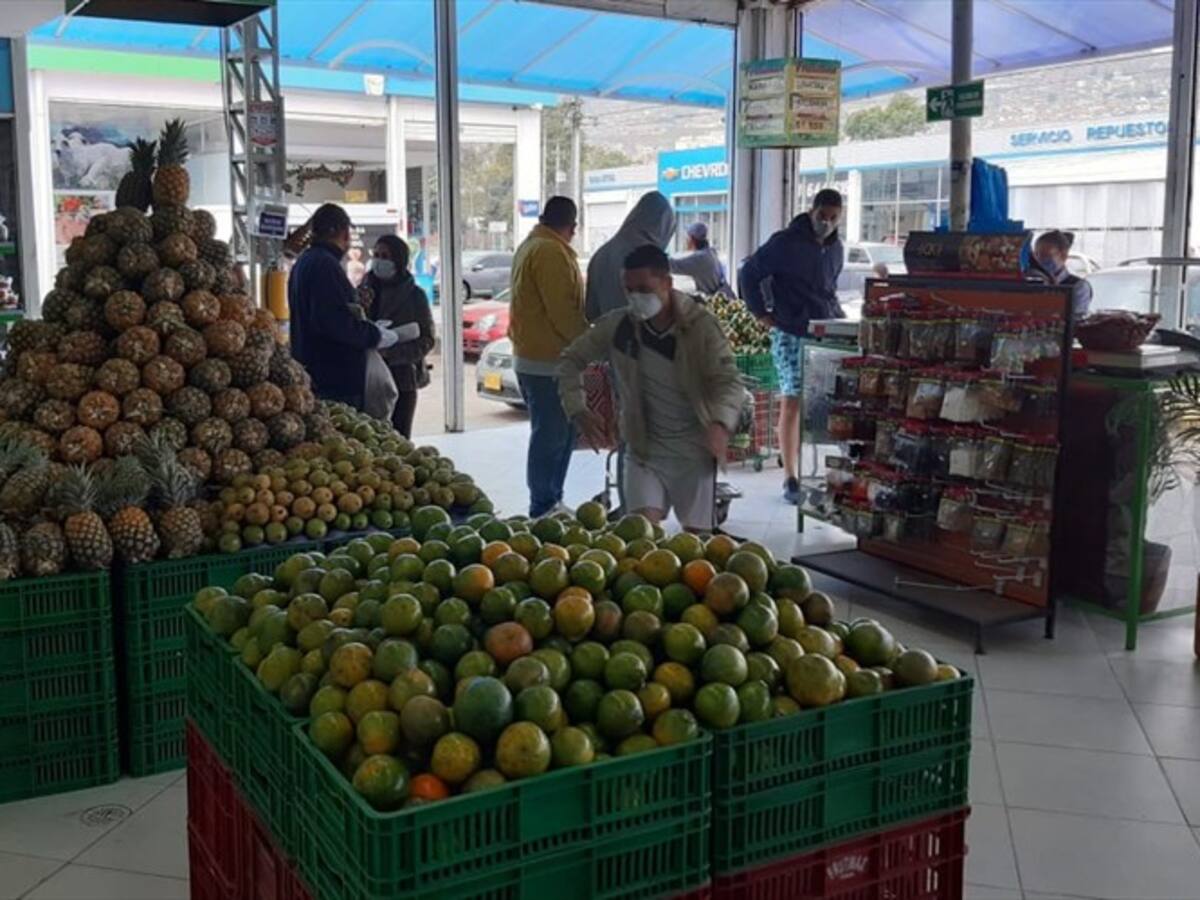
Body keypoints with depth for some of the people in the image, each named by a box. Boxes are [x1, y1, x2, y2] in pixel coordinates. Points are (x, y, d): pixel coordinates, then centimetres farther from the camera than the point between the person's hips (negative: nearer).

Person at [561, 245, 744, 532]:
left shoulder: (701, 325, -13)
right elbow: (572, 361, 4)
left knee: (697, 534, 5)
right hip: (644, 447, 1)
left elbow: (730, 381, -19)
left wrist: (720, 422, -40)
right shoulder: (617, 325, -6)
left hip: (694, 451, -1)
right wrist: (578, 411, -12)